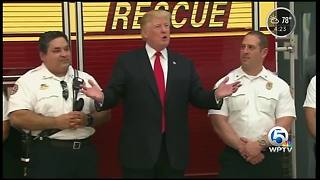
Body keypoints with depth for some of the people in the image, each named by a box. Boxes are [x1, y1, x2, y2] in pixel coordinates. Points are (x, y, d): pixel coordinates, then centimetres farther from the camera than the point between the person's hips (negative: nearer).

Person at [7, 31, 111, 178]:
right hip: (46, 155, -4)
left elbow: (105, 112, 12)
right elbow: (17, 117, -12)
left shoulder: (85, 79, 12)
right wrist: (57, 122, -16)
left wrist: (88, 120, -9)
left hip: (85, 152, 4)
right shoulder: (28, 81, -1)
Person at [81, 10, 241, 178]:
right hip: (139, 148, -3)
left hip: (174, 149, 3)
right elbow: (113, 94, -2)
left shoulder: (184, 64, 12)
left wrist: (216, 95, -10)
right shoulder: (127, 61, 3)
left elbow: (197, 97, 8)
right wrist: (101, 97, -23)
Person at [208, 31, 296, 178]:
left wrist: (259, 144, -13)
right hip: (234, 157, -1)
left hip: (269, 158, 1)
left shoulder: (279, 85, 5)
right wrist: (242, 148, -11)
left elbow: (285, 123, -1)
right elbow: (218, 122, -3)